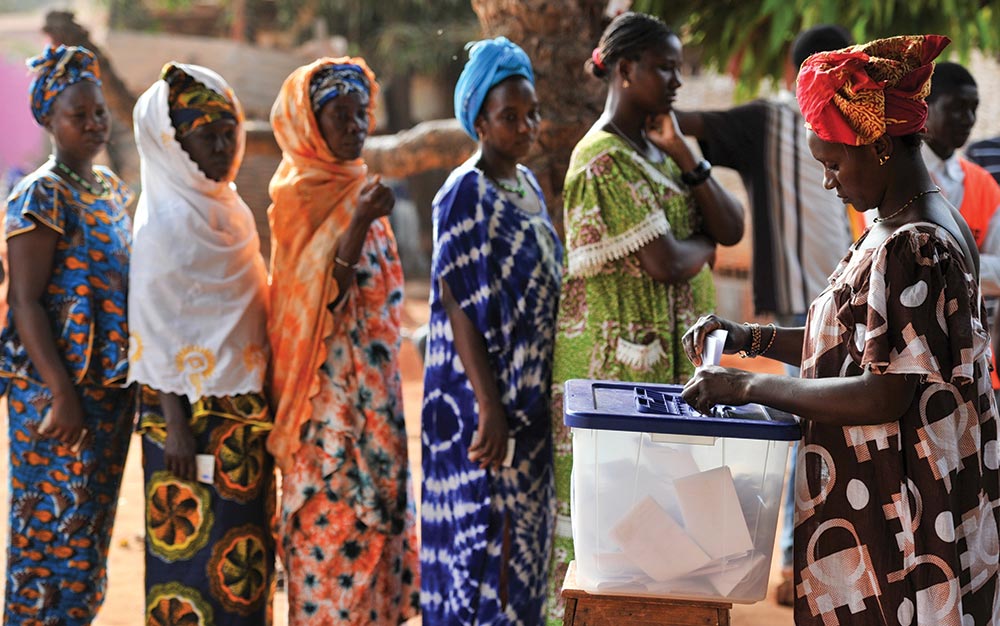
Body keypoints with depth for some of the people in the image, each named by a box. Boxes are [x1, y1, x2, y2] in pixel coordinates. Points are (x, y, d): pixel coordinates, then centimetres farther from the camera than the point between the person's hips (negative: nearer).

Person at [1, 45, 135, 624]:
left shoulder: (112, 187, 12)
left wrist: (133, 376, 13)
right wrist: (63, 395, -21)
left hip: (112, 384, 8)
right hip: (57, 387, -7)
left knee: (91, 525, 14)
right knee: (53, 525, -1)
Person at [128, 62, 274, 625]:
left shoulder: (231, 208, 12)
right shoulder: (168, 219, -13)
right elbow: (157, 329, -15)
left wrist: (263, 406, 16)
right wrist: (174, 425, -19)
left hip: (245, 404, 8)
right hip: (194, 408, -8)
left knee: (246, 551, 12)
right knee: (194, 552, -2)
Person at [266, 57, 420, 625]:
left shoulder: (356, 184, 13)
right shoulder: (299, 191, -11)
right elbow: (319, 292, -20)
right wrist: (359, 224, -28)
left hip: (369, 375, 8)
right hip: (328, 378, -8)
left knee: (374, 490, 10)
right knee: (335, 503, -7)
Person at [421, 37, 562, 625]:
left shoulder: (528, 184, 11)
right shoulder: (466, 194, -14)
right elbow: (459, 308, -18)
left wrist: (541, 395, 15)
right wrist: (489, 408, -23)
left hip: (530, 395, 8)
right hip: (483, 397, -8)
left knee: (522, 532, 14)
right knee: (485, 535, -3)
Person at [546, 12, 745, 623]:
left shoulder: (656, 149, 14)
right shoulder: (604, 160, -14)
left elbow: (732, 228, 6)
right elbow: (666, 262, -21)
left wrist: (684, 155, -5)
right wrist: (704, 243, 0)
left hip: (673, 354, 9)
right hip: (624, 358, -9)